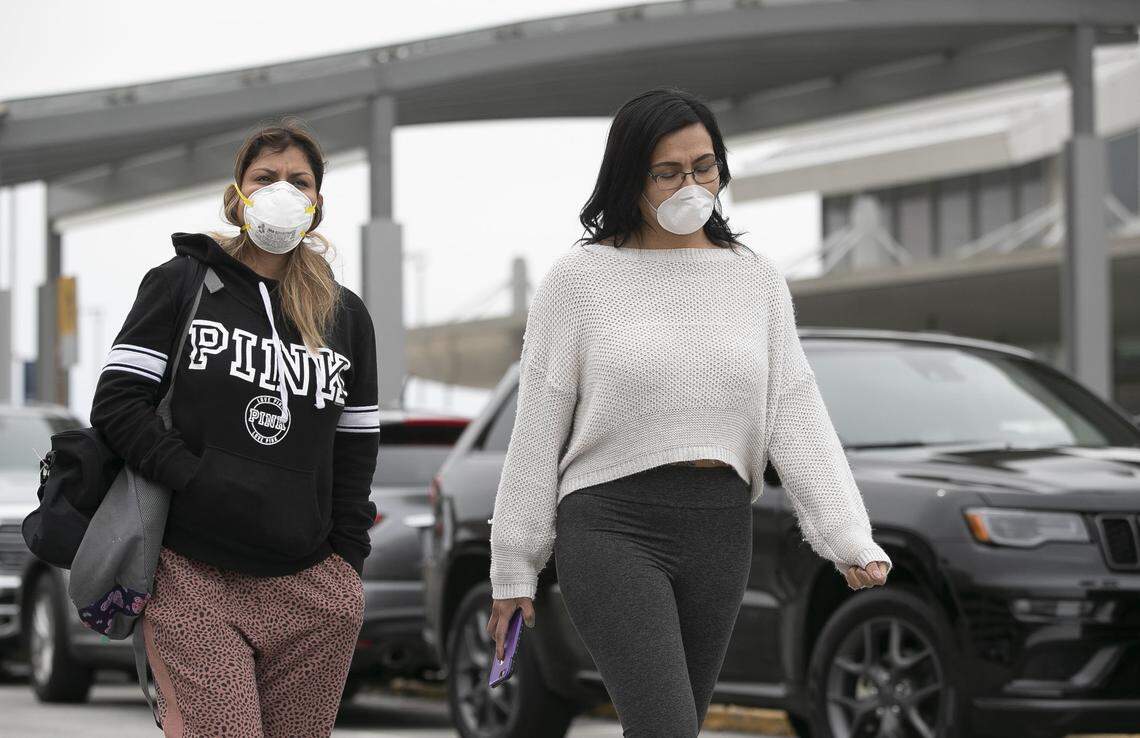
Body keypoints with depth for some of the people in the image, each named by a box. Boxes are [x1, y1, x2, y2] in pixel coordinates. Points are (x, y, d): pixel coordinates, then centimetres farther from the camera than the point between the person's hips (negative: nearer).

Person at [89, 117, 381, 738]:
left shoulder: (347, 315, 17)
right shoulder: (179, 285, 8)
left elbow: (357, 453, 17)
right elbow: (116, 404, 0)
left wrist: (346, 560, 8)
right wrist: (198, 479, -11)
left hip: (311, 593, 3)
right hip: (192, 587, -3)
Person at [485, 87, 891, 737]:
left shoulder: (758, 279, 9)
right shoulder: (580, 279, 0)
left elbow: (795, 414, 2)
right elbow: (538, 432, 2)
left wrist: (849, 537, -11)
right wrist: (514, 568, 3)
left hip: (720, 533, 4)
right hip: (612, 529, -4)